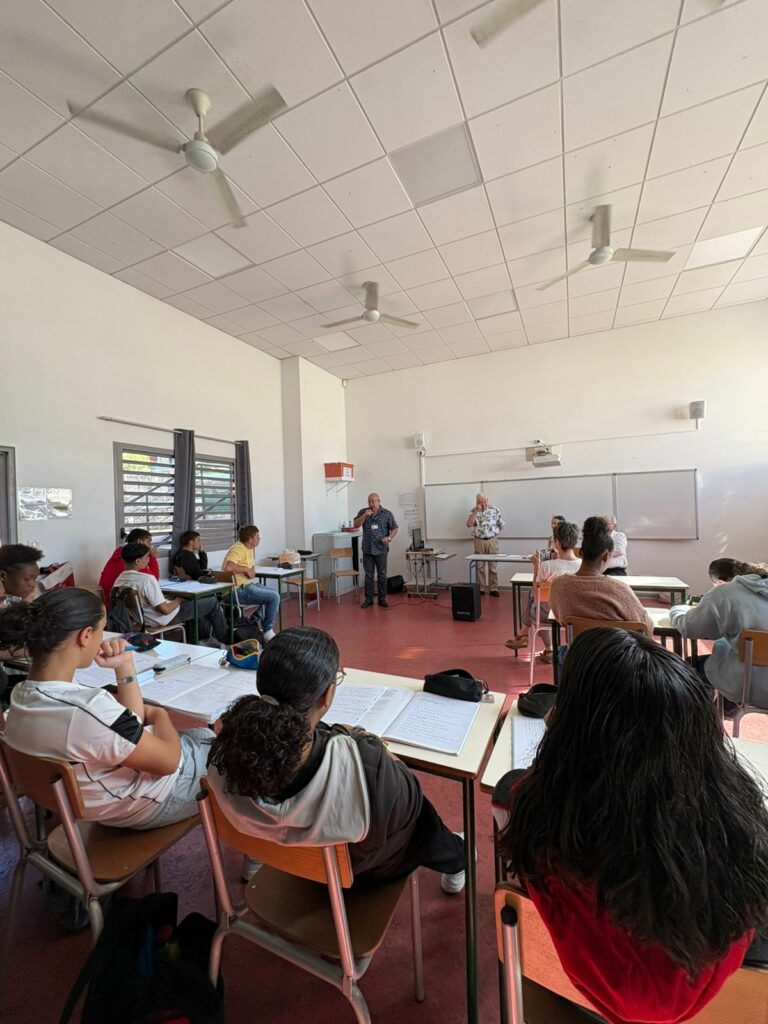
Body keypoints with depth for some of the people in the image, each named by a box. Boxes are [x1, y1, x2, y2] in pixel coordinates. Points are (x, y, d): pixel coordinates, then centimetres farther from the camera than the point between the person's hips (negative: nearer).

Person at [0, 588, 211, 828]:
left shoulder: (22, 695, -10)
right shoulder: (89, 709, -41)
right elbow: (169, 760, -24)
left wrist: (124, 667, -10)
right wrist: (160, 715, -6)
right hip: (153, 803, -8)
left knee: (203, 735, 28)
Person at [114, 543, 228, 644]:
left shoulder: (118, 581, -6)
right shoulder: (147, 579, -32)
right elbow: (165, 610, -29)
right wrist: (179, 600, -9)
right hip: (166, 619, -9)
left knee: (191, 601, 32)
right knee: (213, 602, 3)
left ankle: (207, 633, 42)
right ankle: (224, 638, 24)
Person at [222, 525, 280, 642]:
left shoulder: (249, 548, 10)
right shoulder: (238, 549, -20)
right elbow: (228, 567, -36)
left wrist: (252, 570, 0)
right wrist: (246, 569, -23)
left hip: (247, 585, 11)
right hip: (238, 590, -10)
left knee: (273, 594, 18)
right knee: (274, 597, -13)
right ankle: (268, 632, 1)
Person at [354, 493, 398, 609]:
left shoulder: (387, 513, -1)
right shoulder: (363, 512, 4)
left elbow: (395, 528, 2)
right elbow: (355, 525, -5)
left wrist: (389, 537, -16)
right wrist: (365, 515, -17)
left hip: (381, 550, -1)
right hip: (367, 550, 1)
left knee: (382, 575, 5)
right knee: (368, 575, 7)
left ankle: (382, 599, 15)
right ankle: (368, 599, 16)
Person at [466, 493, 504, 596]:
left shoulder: (494, 509, 1)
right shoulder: (474, 511, 2)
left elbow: (501, 524, 9)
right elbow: (469, 524, -14)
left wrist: (494, 532, 6)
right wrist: (476, 511, -15)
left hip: (492, 540, -1)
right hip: (479, 541, 1)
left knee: (493, 566, 4)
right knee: (479, 567, 5)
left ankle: (493, 589, 12)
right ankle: (481, 588, 14)